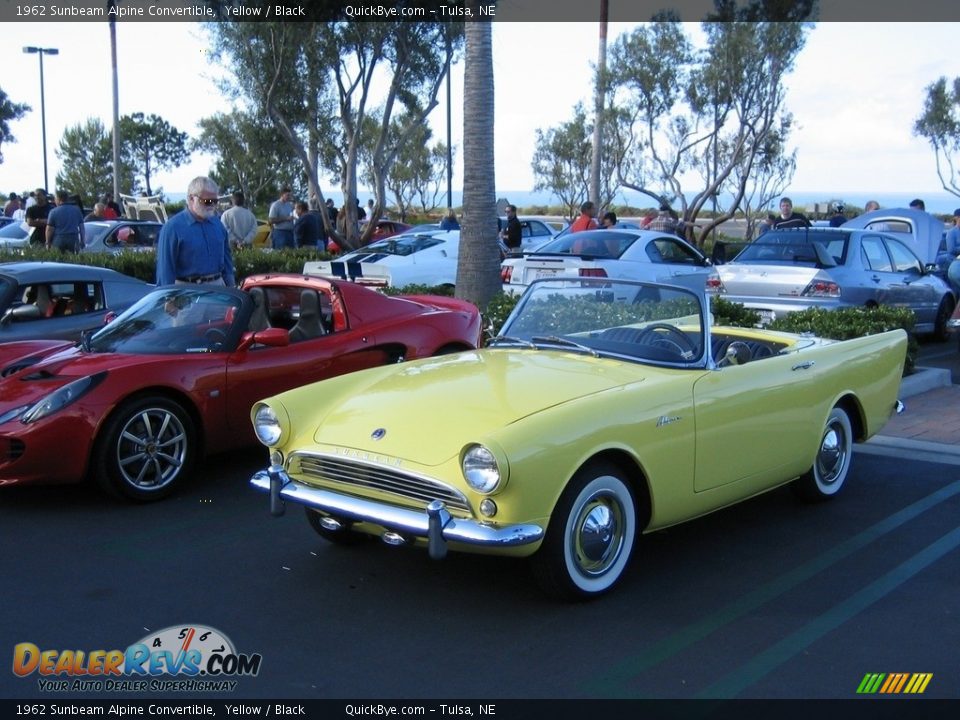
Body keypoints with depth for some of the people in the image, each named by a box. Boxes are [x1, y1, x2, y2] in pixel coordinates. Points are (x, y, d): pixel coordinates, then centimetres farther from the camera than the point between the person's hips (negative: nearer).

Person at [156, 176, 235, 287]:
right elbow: (165, 266, -9)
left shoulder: (217, 223, 10)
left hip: (217, 286, 6)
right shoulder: (173, 227, -9)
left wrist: (231, 287, 16)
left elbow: (226, 256, 19)